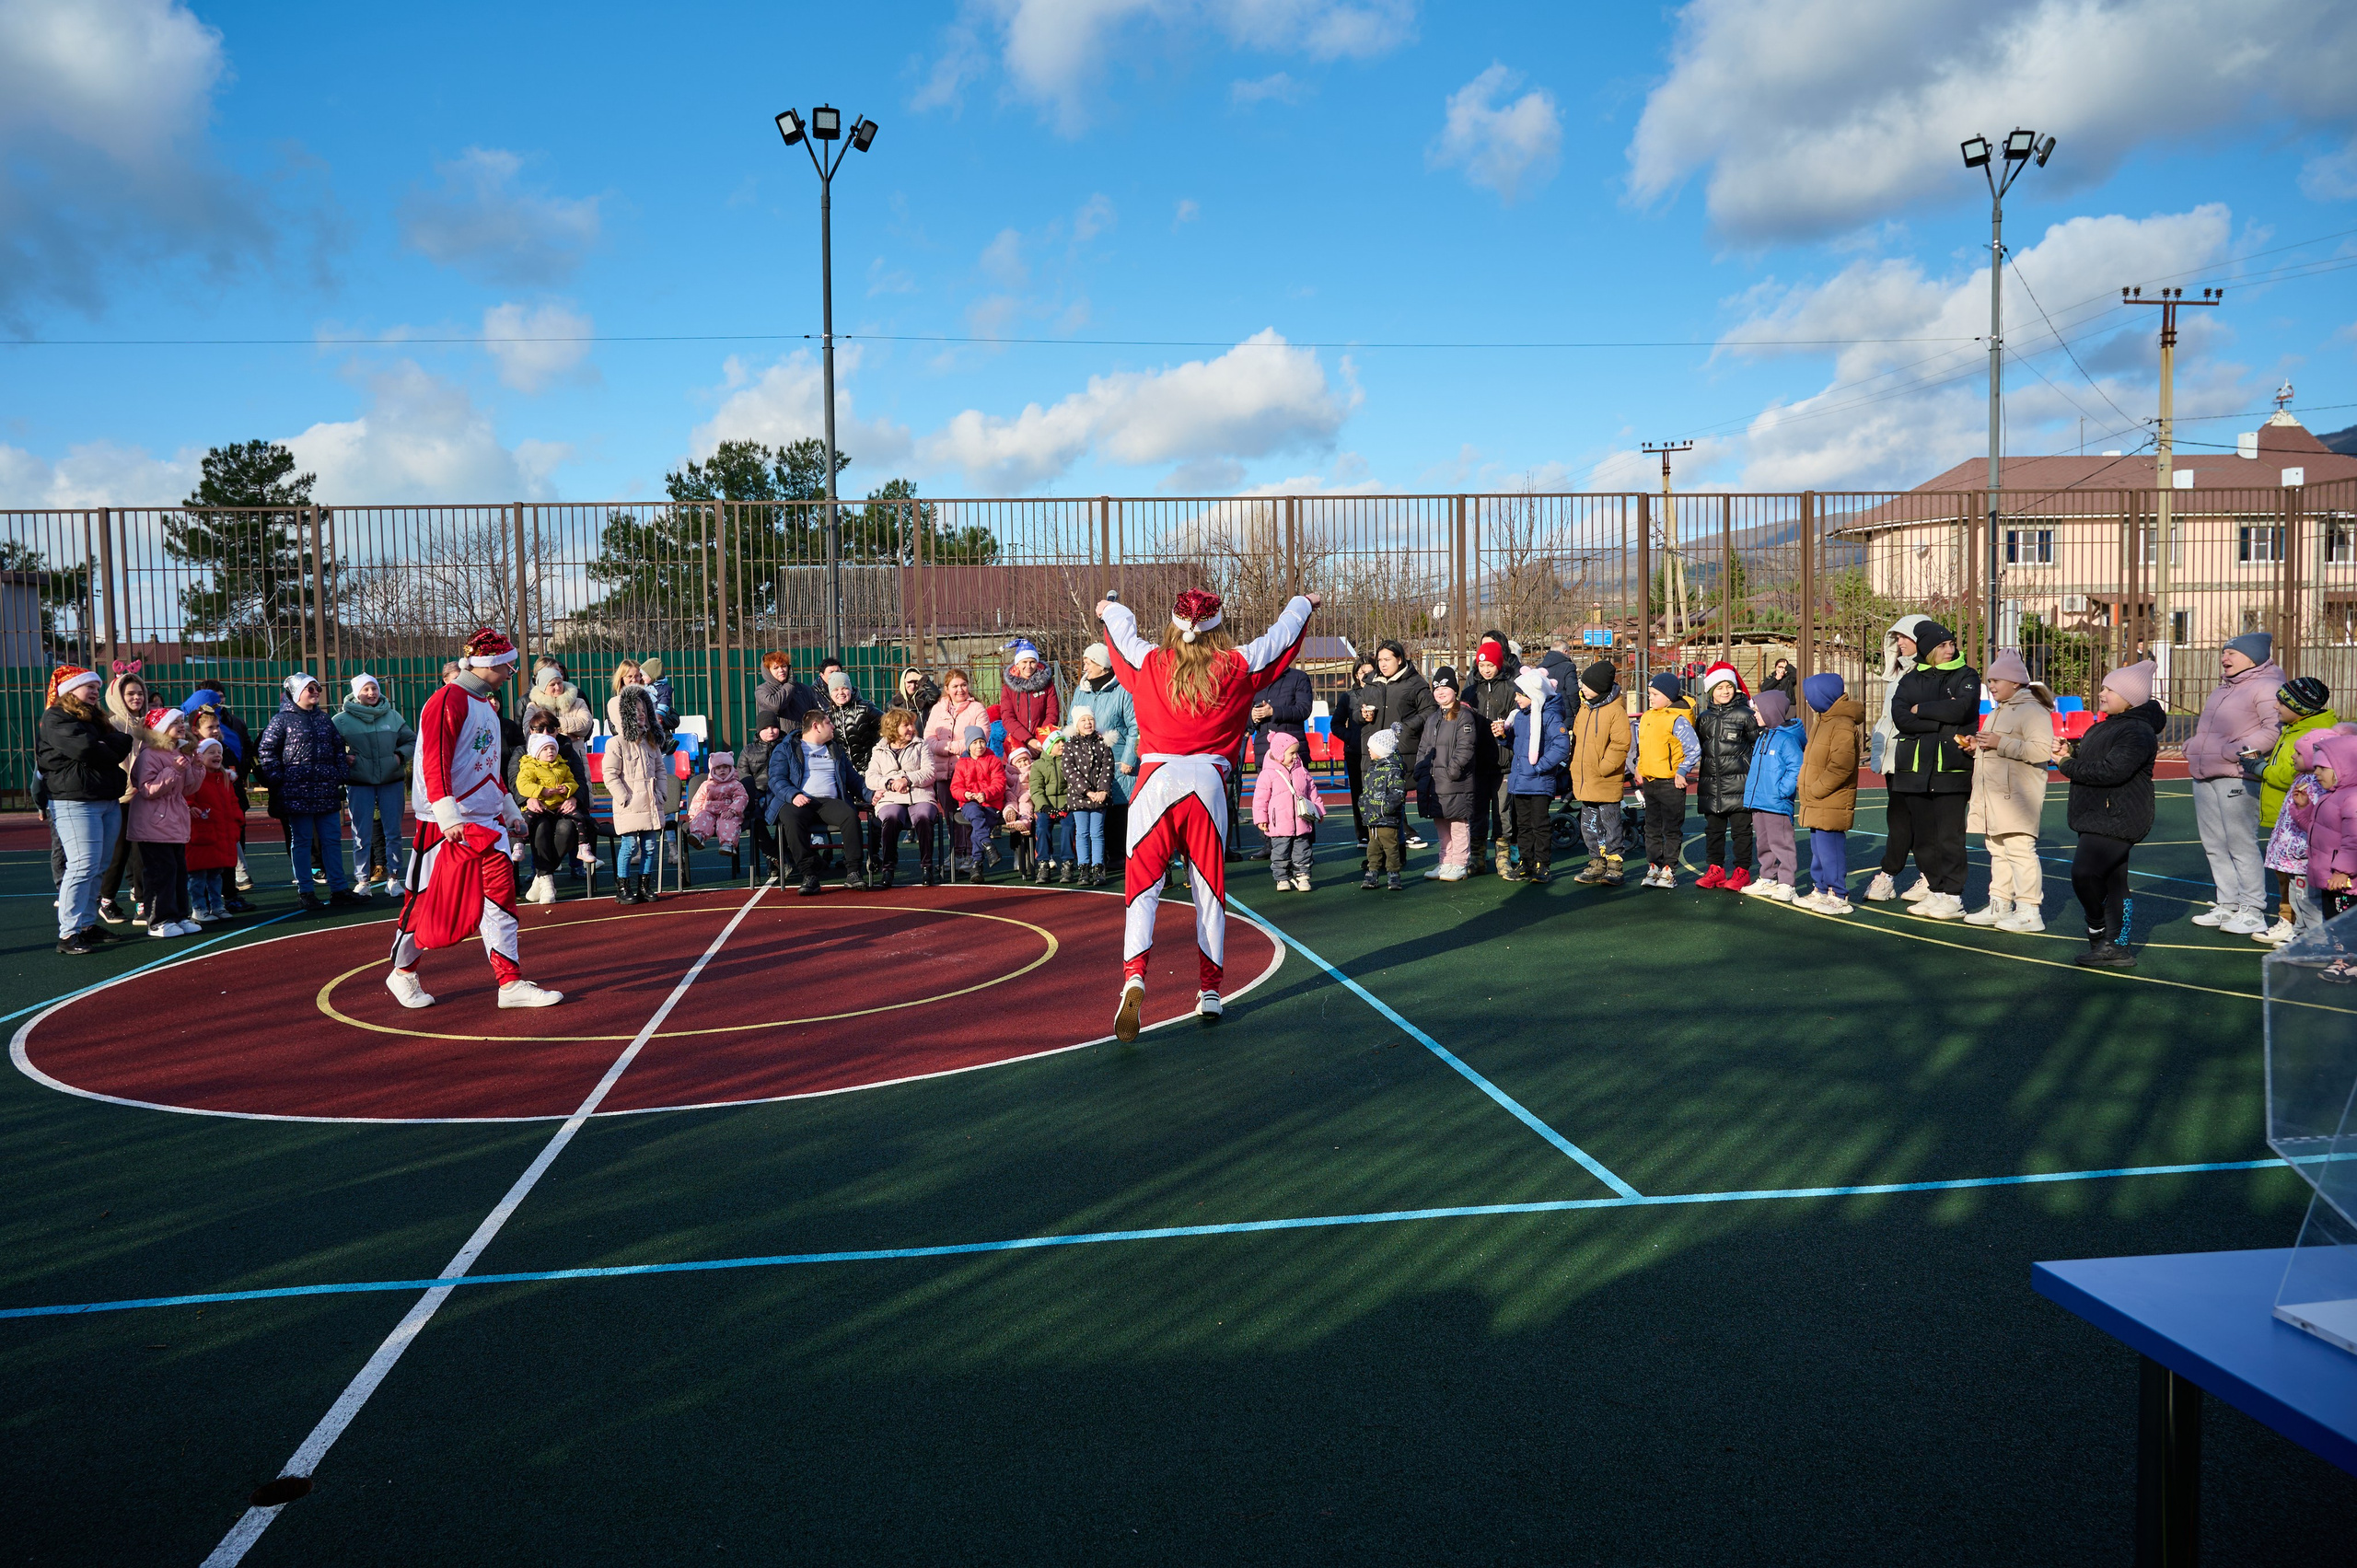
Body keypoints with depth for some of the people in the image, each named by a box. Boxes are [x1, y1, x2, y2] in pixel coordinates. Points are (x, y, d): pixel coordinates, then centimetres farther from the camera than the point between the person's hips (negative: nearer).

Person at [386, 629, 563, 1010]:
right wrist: (447, 815, -29)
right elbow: (435, 761, -21)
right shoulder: (448, 700, -12)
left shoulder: (485, 706, 18)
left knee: (498, 895, 0)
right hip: (446, 825, -8)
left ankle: (511, 983, -1)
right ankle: (402, 972, 24)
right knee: (429, 900, 3)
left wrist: (509, 807, 28)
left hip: (486, 821, 8)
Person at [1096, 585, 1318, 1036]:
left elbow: (1122, 630, 27)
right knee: (1209, 889, 11)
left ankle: (1134, 974, -19)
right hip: (1208, 782, 0)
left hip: (1156, 779, 0)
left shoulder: (1150, 664, 5)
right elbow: (1280, 637, 21)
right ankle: (1210, 990, 16)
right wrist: (1302, 603, 41)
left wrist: (1109, 609, 49)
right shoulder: (1236, 668, 4)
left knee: (1143, 885, 1)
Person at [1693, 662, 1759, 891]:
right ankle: (1716, 869, 17)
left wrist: (1755, 773, 0)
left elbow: (1757, 744, 2)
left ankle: (1742, 871, 6)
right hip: (1711, 784, 5)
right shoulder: (1704, 718, 11)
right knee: (1713, 829, 9)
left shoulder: (1744, 714, -2)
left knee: (1740, 829, 0)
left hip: (1738, 783, -5)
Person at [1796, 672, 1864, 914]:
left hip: (1831, 804, -10)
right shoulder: (1823, 721, 16)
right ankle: (1820, 891, 26)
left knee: (1830, 849, -7)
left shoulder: (1842, 725, -17)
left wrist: (1815, 789, -19)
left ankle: (1838, 896, -2)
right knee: (1818, 849, 17)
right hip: (1816, 804, 10)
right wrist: (1806, 791, 16)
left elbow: (1841, 766, -24)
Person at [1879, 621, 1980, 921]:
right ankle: (1934, 887, 13)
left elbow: (1961, 708, -14)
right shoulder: (1910, 680, 13)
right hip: (1915, 769, 3)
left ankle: (1952, 895, -3)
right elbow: (1900, 717, -4)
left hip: (1952, 769, -3)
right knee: (1922, 834, 5)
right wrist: (1943, 721, -10)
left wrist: (1920, 709, -3)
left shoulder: (1966, 677, 6)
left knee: (1949, 834, -5)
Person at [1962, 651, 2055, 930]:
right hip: (1993, 796, 10)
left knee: (2019, 849, -10)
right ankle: (1999, 905, 21)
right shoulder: (1998, 712, 20)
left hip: (2017, 796, -10)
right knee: (1997, 851, 13)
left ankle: (2029, 912, -7)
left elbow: (2042, 750, -23)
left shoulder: (2032, 710, -11)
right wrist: (1977, 745, 12)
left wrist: (2000, 743, -23)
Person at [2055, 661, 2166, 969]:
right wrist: (2071, 751, 4)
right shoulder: (2106, 726, 17)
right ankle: (2113, 946, 16)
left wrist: (2067, 765, -16)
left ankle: (2098, 929, 0)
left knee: (2084, 872, -21)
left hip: (2117, 820, -10)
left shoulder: (2137, 732, -16)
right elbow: (2091, 757, 27)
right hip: (2097, 817, 10)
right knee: (2113, 882, 12)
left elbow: (2112, 770, -27)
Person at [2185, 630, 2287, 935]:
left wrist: (2236, 752, -22)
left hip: (2236, 777, -9)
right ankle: (2228, 904, 20)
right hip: (2204, 777, 10)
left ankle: (2252, 912, -2)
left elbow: (2274, 729, -18)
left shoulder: (2265, 687, -7)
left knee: (2241, 845, -8)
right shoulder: (2221, 690, 23)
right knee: (2215, 846, 12)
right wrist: (2192, 746, 17)